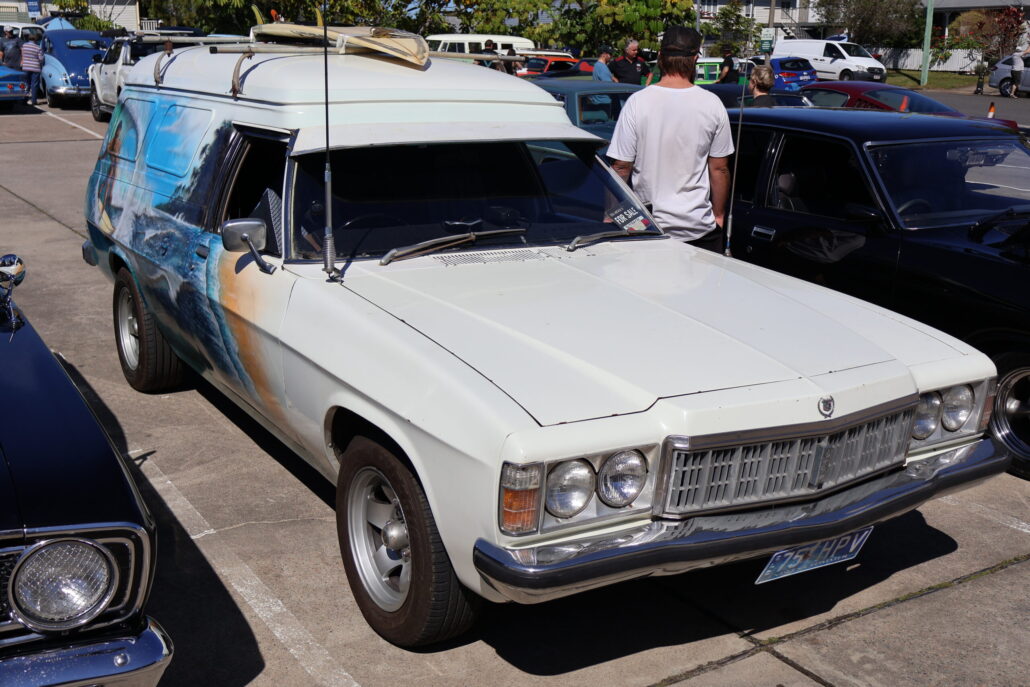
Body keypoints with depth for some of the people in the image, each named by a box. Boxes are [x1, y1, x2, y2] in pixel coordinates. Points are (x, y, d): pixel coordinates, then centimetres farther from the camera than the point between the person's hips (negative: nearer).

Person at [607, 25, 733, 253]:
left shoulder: (637, 102, -5)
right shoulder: (712, 104, -1)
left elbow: (621, 167, -2)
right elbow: (719, 169, 5)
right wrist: (718, 215, 19)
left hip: (648, 227, -1)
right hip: (701, 227, 1)